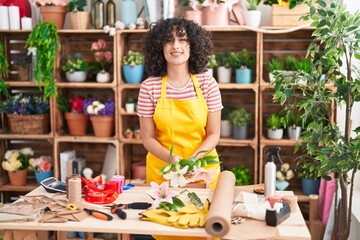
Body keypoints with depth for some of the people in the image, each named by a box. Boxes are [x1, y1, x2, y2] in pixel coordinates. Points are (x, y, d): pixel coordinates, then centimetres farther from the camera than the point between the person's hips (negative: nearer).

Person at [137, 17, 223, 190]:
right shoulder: (149, 87, -8)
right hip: (161, 172, 0)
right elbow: (148, 138, -4)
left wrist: (193, 159, -20)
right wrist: (171, 158, -21)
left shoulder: (207, 83, -7)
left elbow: (213, 134, -4)